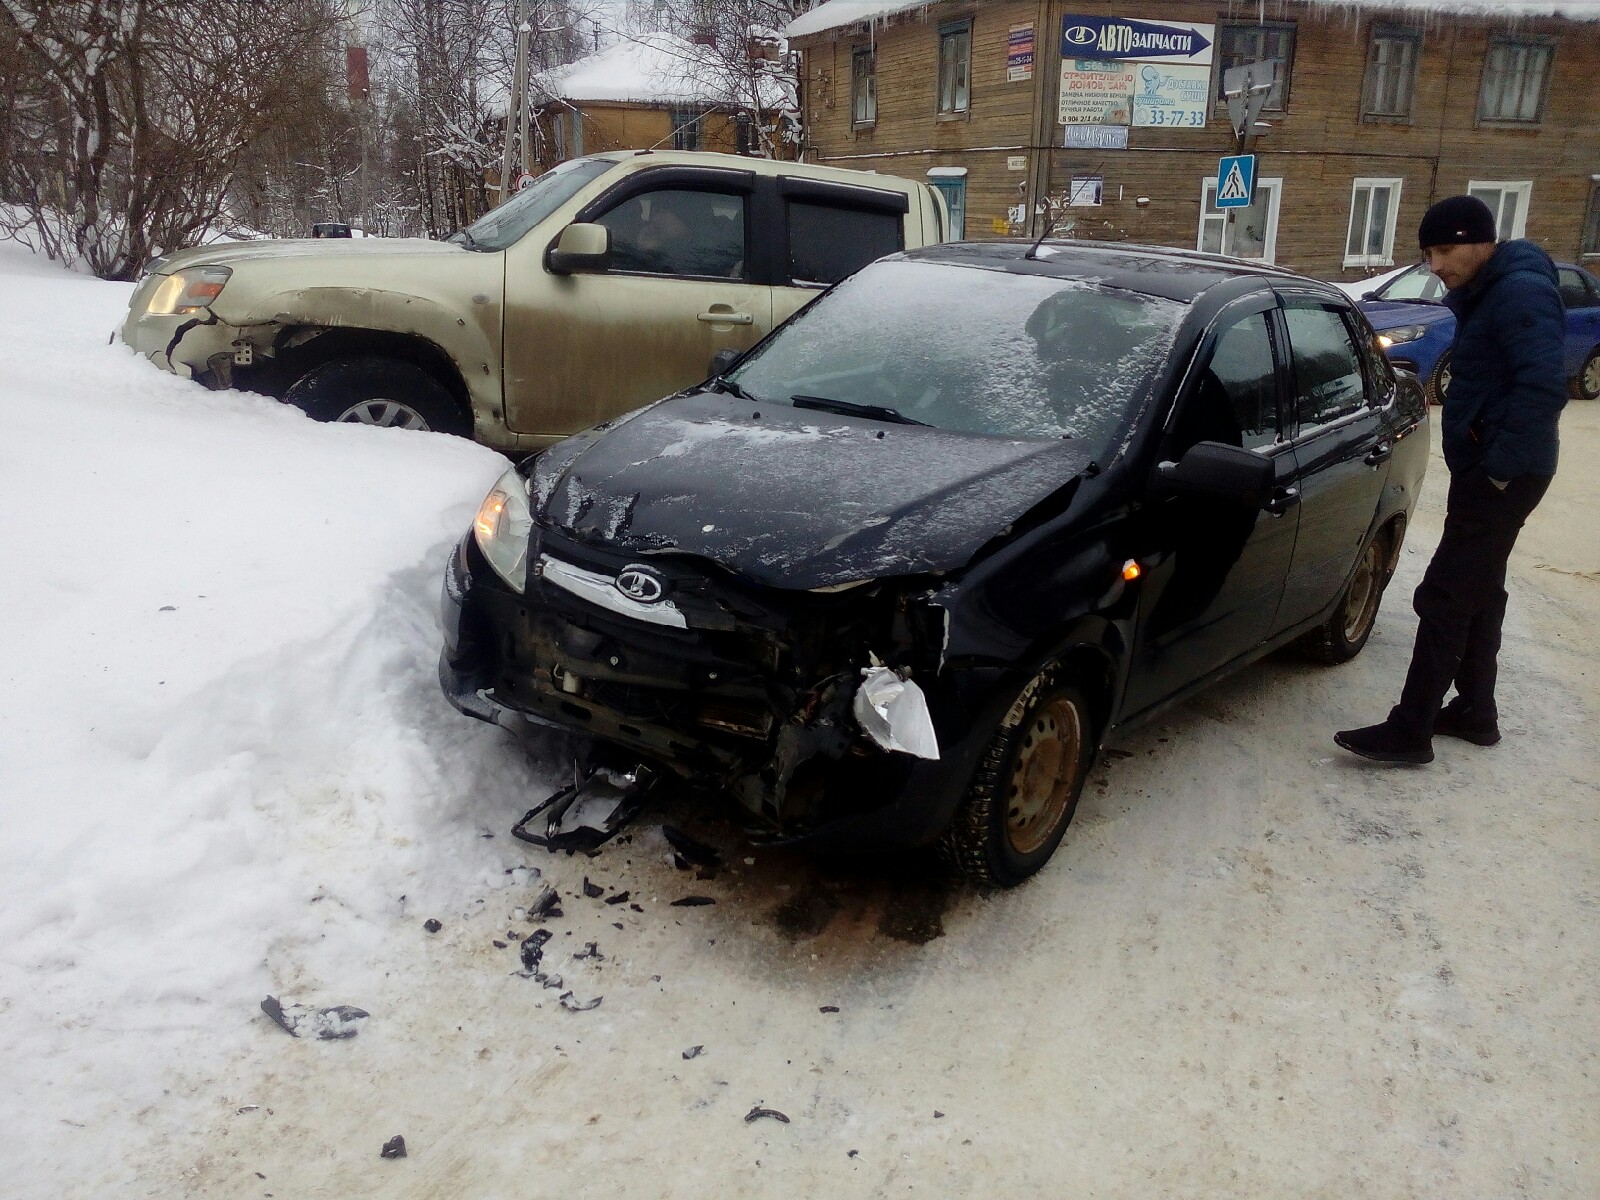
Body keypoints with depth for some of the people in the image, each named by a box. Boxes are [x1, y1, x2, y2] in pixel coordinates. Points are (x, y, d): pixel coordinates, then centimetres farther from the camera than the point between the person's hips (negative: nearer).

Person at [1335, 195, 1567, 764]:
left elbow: (1543, 388, -28)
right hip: (1483, 467, 11)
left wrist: (1501, 468, -24)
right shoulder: (1482, 294, 13)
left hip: (1502, 474, -11)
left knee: (1444, 598, -8)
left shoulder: (1520, 291, -18)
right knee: (1477, 593, 17)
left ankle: (1410, 731, -3)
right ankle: (1476, 710, 30)